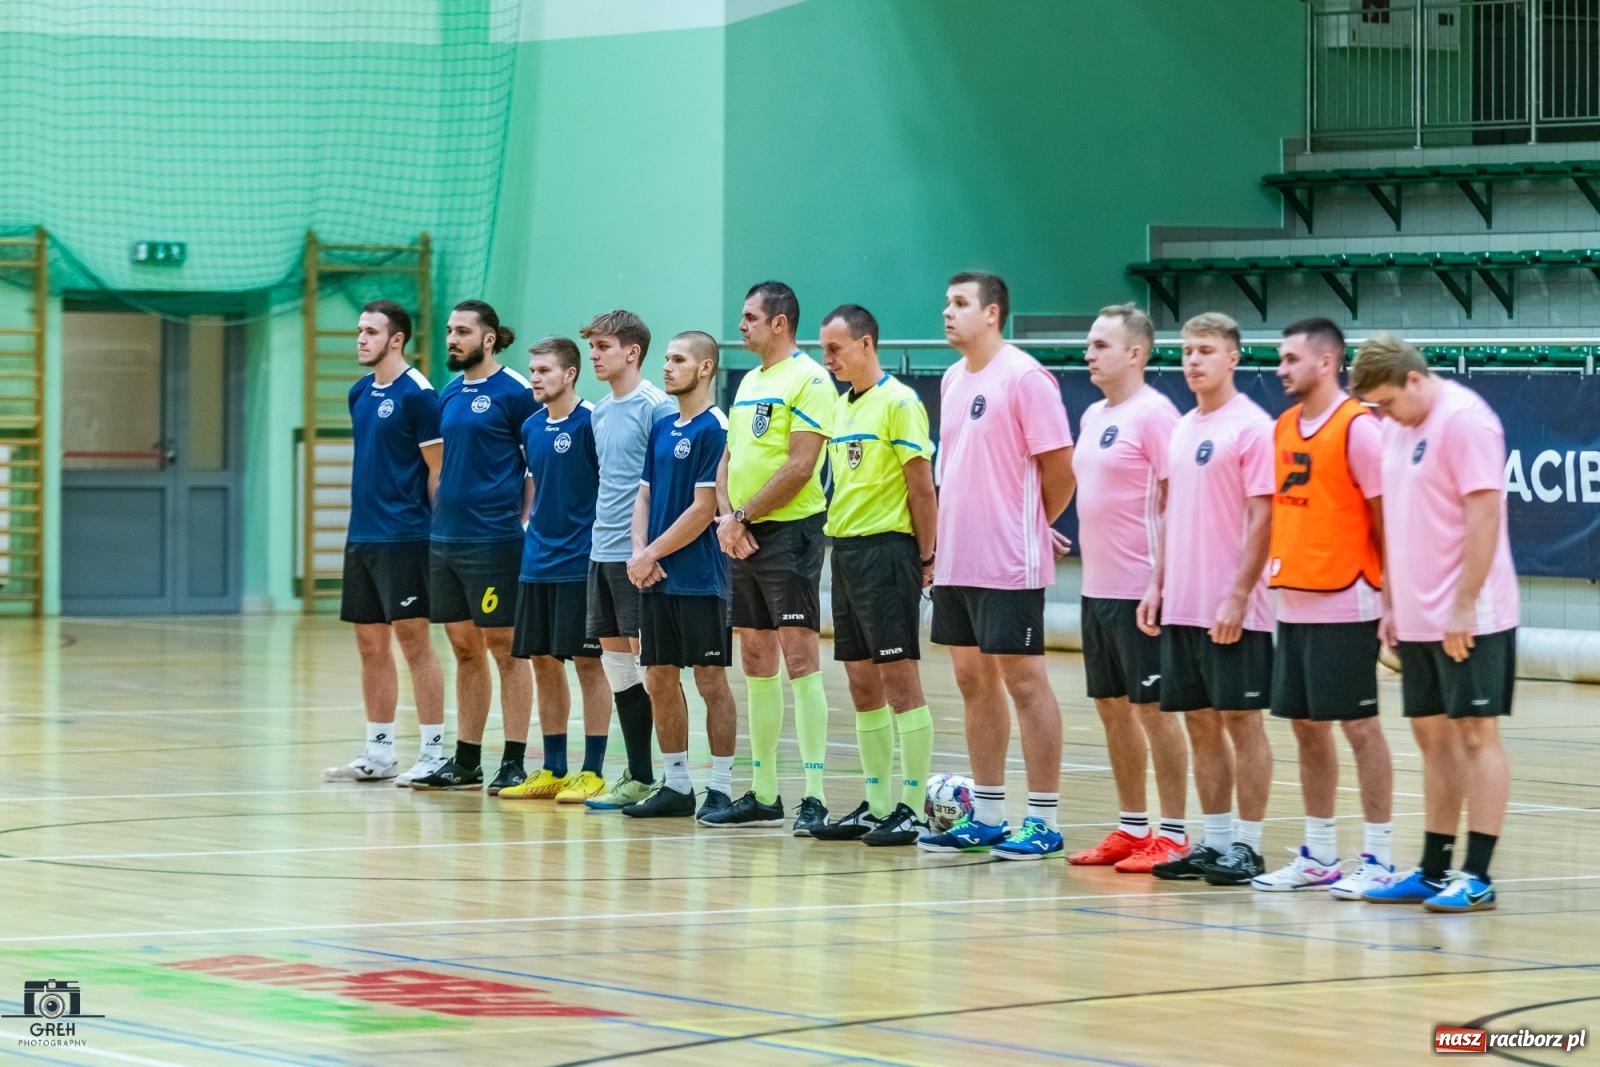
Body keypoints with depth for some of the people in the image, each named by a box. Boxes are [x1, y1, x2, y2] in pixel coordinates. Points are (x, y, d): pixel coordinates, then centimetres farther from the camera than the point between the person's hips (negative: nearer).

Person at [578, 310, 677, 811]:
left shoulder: (657, 407, -10)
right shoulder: (601, 412, 15)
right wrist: (603, 534, 17)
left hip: (637, 552, -8)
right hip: (602, 551, 8)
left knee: (643, 658, -5)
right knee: (614, 661, 9)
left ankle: (645, 777, -1)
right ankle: (635, 775, 15)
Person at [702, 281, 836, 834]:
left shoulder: (807, 379, -10)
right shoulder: (749, 382, 18)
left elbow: (801, 465, -17)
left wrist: (744, 517, -13)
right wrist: (726, 517, 0)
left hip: (788, 533, -9)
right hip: (743, 537, 9)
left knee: (799, 656, -12)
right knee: (756, 662, 11)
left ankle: (813, 797, -14)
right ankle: (763, 795, 17)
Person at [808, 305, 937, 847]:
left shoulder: (898, 402, -10)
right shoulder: (841, 406, 15)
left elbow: (922, 486, -12)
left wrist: (926, 558, -13)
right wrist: (837, 539, 14)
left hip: (886, 549, -9)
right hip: (845, 550, 9)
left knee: (899, 679, -6)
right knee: (862, 685, 10)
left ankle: (912, 810, -4)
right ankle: (876, 806, 15)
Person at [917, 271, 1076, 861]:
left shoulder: (1025, 378, -12)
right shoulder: (953, 379, 13)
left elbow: (1059, 469, -12)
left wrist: (1028, 526, 1)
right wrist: (943, 542, 13)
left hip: (1008, 566, -8)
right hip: (956, 562, 8)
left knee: (1024, 681, -4)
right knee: (974, 680, 11)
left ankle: (1043, 822, 0)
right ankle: (985, 817, 18)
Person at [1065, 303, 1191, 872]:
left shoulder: (1154, 414, -12)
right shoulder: (1094, 416, 14)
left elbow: (1176, 501, -16)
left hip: (1139, 590, -9)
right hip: (1098, 587, 9)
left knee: (1153, 708, -4)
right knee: (1111, 708, 12)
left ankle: (1172, 836, 1)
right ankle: (1131, 829, 19)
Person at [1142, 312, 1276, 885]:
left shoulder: (1252, 428, -9)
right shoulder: (1182, 429, 14)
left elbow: (1262, 517, -14)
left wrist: (1238, 596, -18)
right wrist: (1157, 586, 12)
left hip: (1231, 610, -8)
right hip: (1181, 606, 8)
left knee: (1241, 719, -2)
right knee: (1200, 723, 10)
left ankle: (1247, 846, 2)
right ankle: (1214, 842, 16)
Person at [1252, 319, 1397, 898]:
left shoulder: (1358, 426, -10)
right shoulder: (1284, 427, 12)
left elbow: (1384, 516, -11)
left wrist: (1391, 597, -12)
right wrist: (1271, 572, 9)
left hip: (1344, 604, -8)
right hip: (1294, 601, 8)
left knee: (1358, 725, -3)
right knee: (1306, 726, 11)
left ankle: (1377, 859, 1)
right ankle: (1318, 855, 19)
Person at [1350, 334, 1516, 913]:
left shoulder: (1464, 420, -14)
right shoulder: (1397, 429, 12)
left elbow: (1485, 516, -19)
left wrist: (1464, 608, -20)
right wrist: (1393, 606, 15)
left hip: (1468, 620, -8)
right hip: (1418, 619, 8)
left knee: (1476, 735, -5)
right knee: (1432, 737, 10)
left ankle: (1477, 877, -3)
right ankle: (1435, 872, 15)